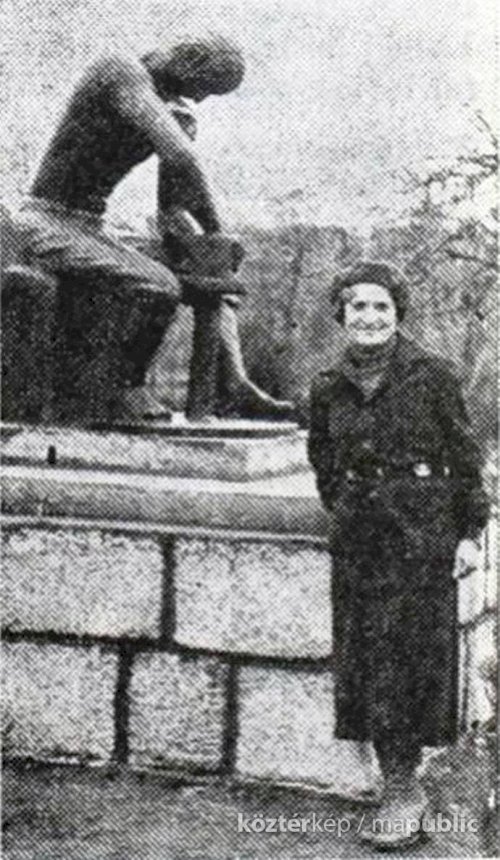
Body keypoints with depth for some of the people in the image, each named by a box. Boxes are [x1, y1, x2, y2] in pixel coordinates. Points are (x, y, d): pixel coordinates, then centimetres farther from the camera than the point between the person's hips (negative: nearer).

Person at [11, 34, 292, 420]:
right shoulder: (123, 75, -17)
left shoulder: (179, 115, 10)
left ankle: (237, 387, -9)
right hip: (50, 226, -9)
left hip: (91, 231, 9)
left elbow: (173, 212, 11)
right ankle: (129, 384, -10)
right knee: (160, 288, -30)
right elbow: (182, 158, -28)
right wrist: (215, 228, -19)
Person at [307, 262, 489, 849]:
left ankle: (405, 786, 7)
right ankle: (399, 786, 14)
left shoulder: (431, 376, -3)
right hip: (358, 533, 4)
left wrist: (470, 531, -4)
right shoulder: (327, 389, 7)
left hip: (422, 529, -4)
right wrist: (342, 511, 11)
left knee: (412, 653, -3)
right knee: (364, 657, 3)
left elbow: (463, 454, 0)